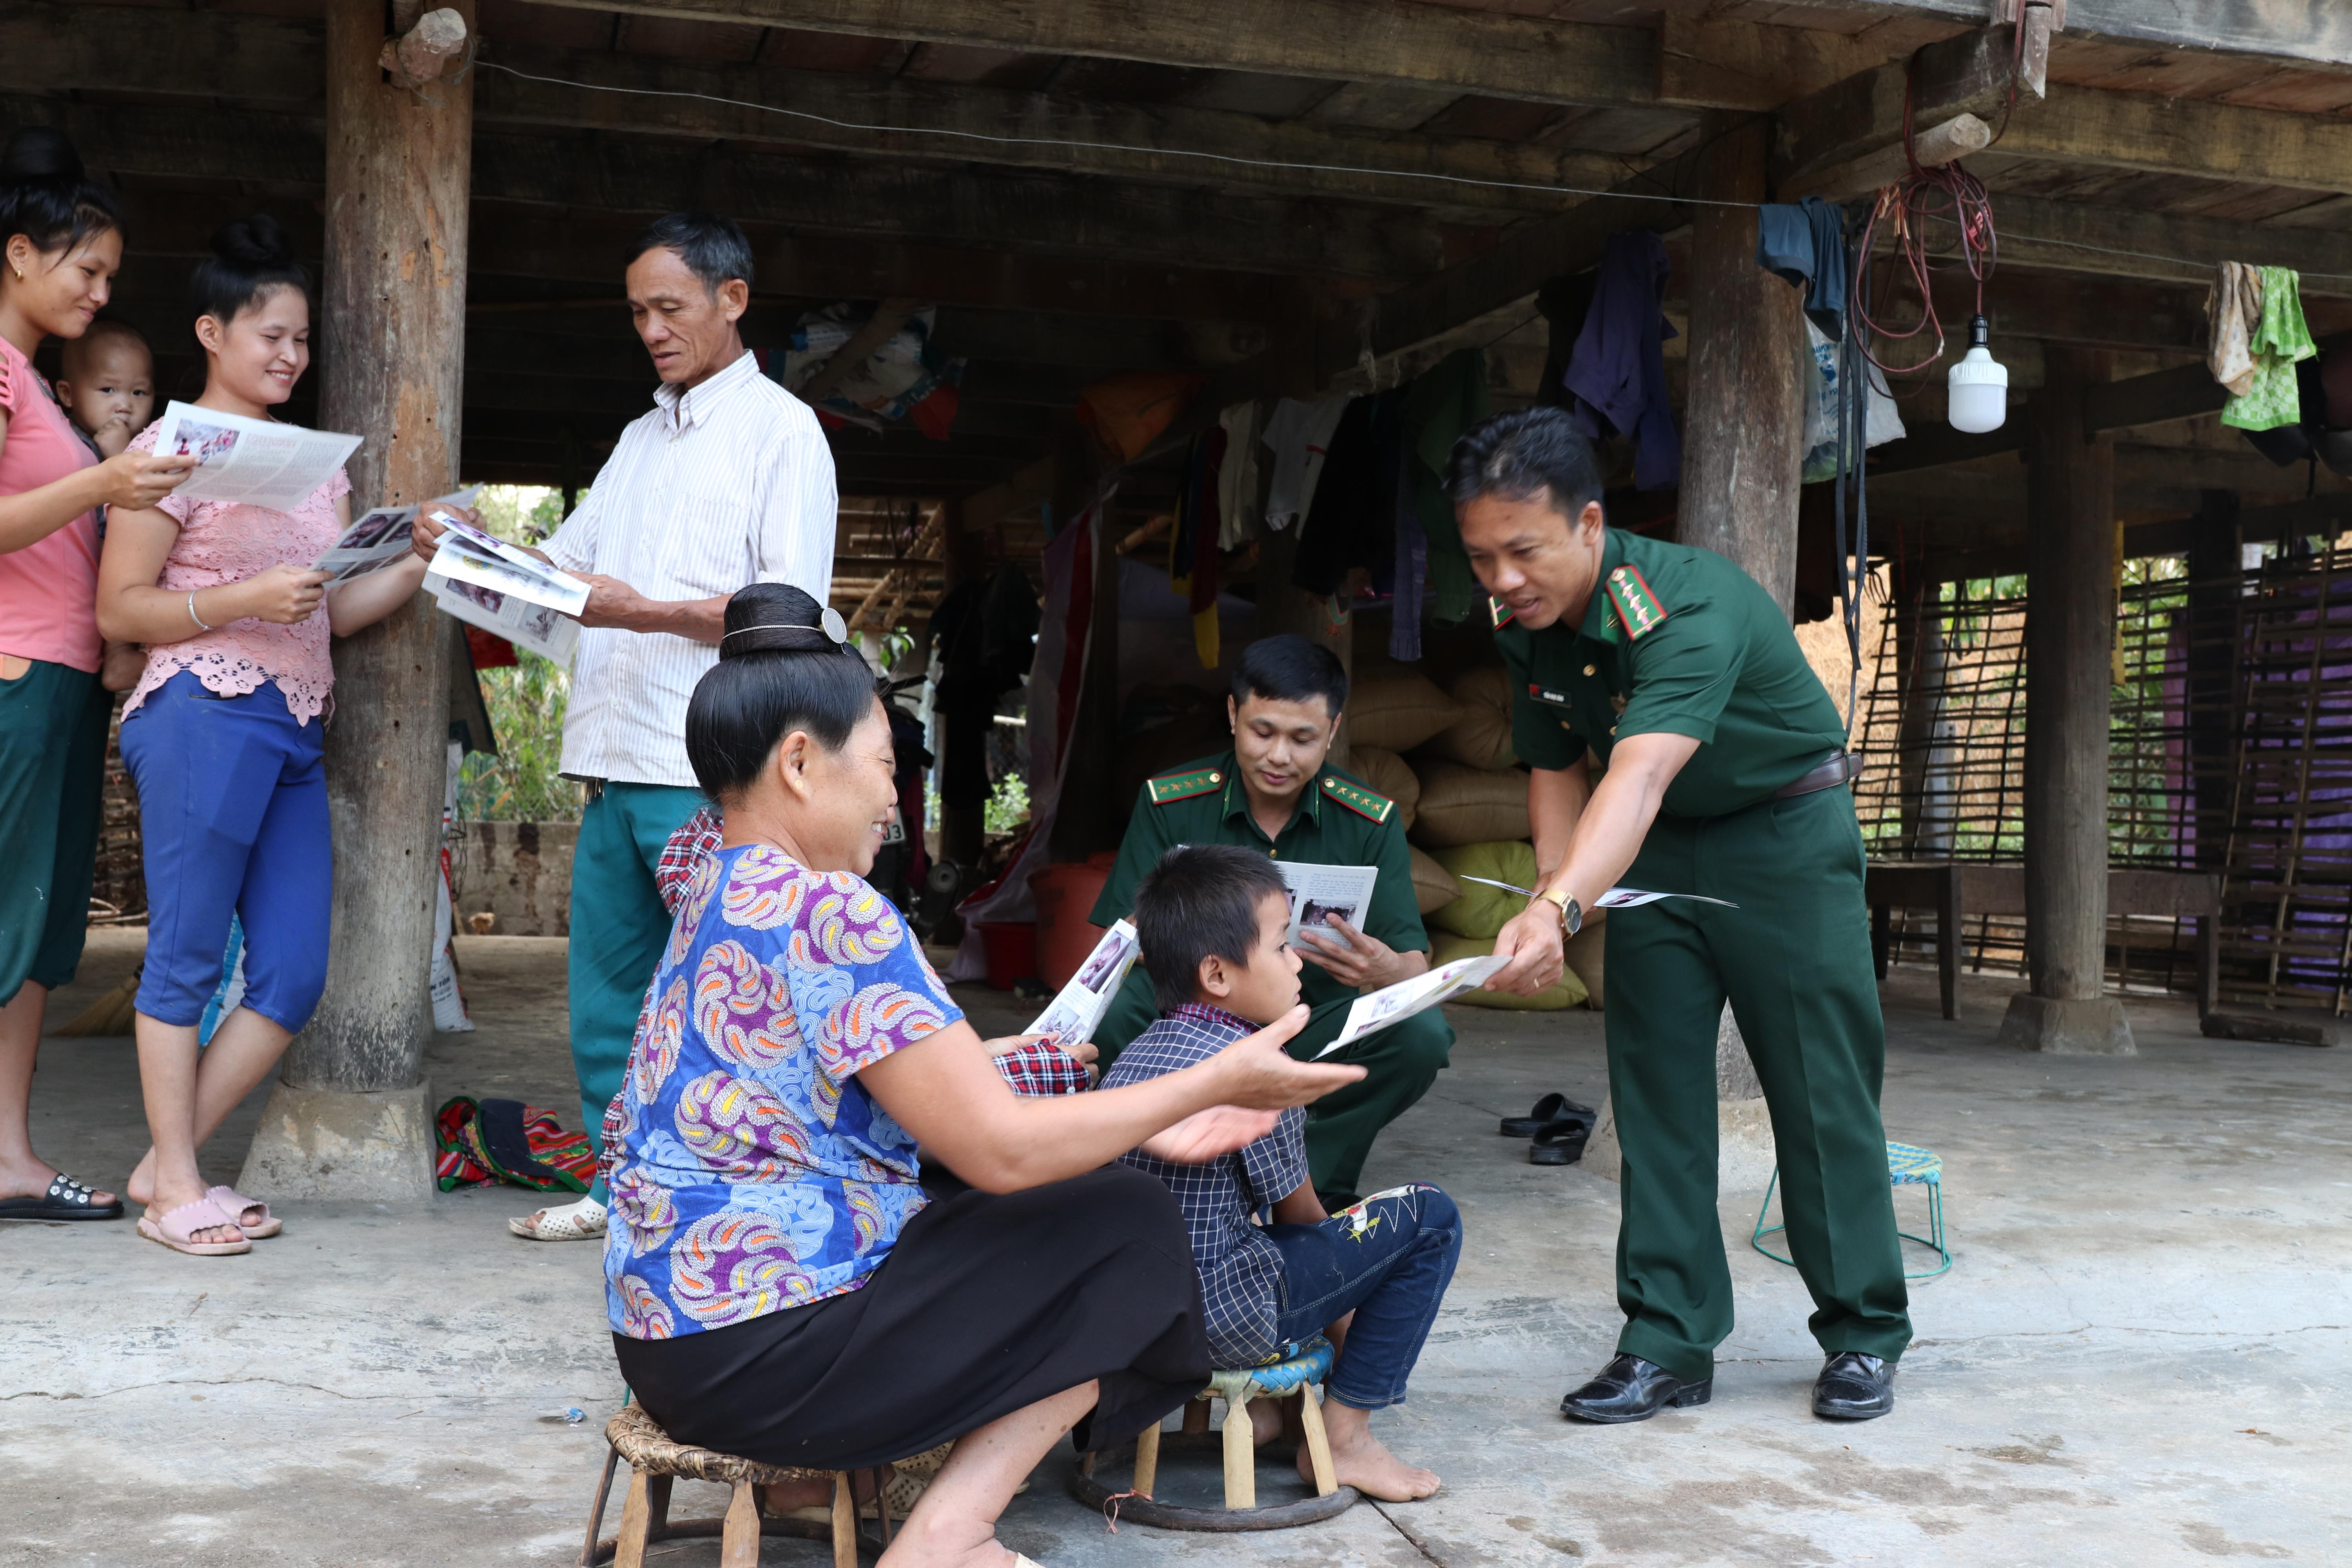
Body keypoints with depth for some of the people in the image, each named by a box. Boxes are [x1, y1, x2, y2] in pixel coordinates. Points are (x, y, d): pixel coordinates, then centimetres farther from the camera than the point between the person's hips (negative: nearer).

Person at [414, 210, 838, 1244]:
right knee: (606, 985, 10)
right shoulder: (642, 440, 23)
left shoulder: (779, 429, -1)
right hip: (616, 761, 8)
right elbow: (564, 563, 24)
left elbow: (794, 610, -11)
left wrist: (648, 613, -20)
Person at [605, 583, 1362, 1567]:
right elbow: (1000, 1150, -20)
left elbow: (943, 1104, 13)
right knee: (1129, 1225, 0)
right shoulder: (831, 914, -19)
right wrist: (1218, 1079, -10)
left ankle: (823, 1473, 15)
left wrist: (1142, 1125, 11)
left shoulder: (723, 899, 12)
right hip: (759, 1357, -10)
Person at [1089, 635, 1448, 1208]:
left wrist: (1388, 972, -35)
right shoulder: (1169, 803, -4)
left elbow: (1414, 965, -8)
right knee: (1111, 1010, -31)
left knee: (1422, 1032, -28)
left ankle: (1314, 1183, -8)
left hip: (1315, 1032, 1)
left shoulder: (1371, 821, -2)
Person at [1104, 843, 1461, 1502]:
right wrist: (1345, 1316, 16)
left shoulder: (1132, 1057, 8)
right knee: (1430, 1218, -2)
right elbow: (1299, 1213, -3)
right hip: (1221, 1317, -8)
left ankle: (1253, 1402, 25)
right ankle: (1342, 1436, 3)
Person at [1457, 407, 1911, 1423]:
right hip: (1651, 851, 6)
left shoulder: (1688, 606, -34)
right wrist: (1555, 891, -12)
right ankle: (1668, 1344, 7)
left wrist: (1557, 910, -63)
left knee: (1821, 1088, -1)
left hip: (1786, 832, -6)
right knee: (1654, 1091, 1)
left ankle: (1862, 1338, 13)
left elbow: (1641, 774, -49)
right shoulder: (1525, 625, -10)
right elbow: (1556, 769, 4)